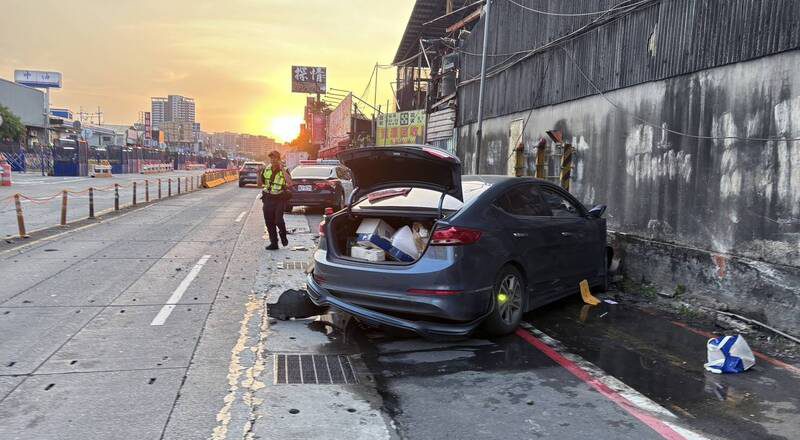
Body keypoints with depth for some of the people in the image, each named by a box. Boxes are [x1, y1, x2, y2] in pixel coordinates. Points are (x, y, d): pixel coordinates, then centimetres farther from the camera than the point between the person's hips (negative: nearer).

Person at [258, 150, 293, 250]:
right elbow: (260, 184, 14)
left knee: (278, 220, -17)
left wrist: (283, 170, -23)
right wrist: (259, 174, -3)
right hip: (268, 199, 4)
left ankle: (283, 236, 13)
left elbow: (290, 183, -21)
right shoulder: (266, 170, 9)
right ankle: (273, 243, 17)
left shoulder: (284, 170, -4)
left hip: (280, 199, -4)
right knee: (269, 222, 5)